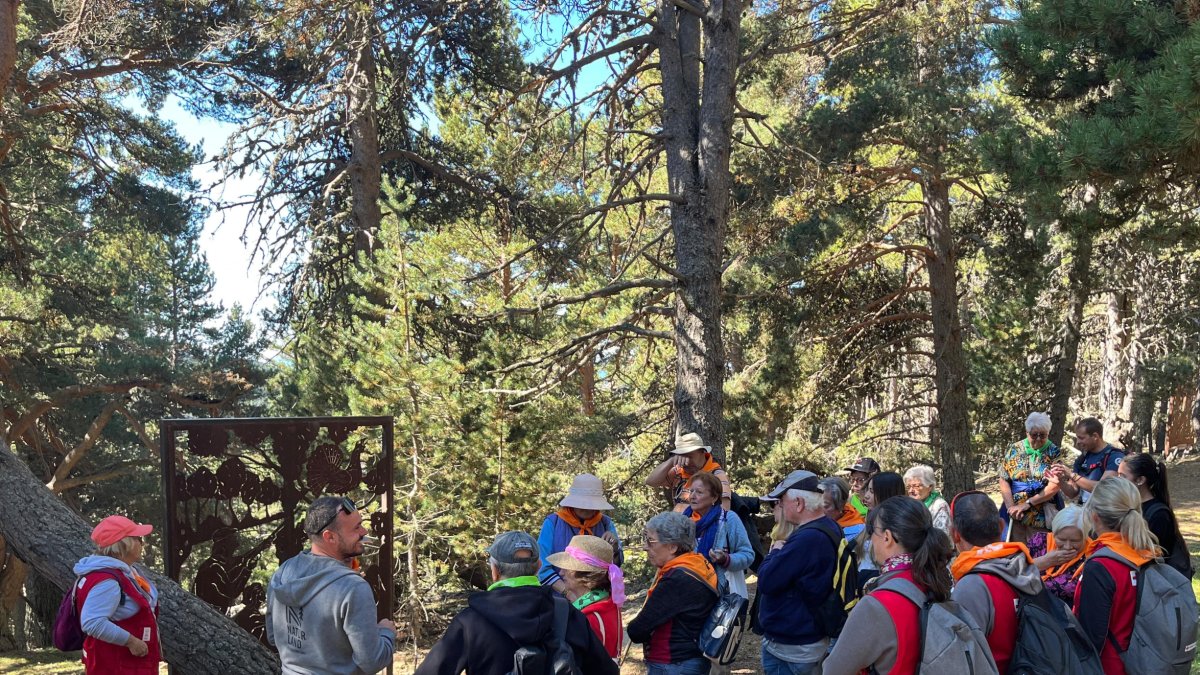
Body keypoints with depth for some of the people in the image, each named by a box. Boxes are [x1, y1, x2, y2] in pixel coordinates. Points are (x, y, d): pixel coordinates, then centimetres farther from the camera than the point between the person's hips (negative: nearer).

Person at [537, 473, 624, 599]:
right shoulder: (552, 523, -3)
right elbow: (543, 567, -7)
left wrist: (614, 549, -11)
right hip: (559, 600, -1)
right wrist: (568, 593, -18)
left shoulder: (605, 523, 4)